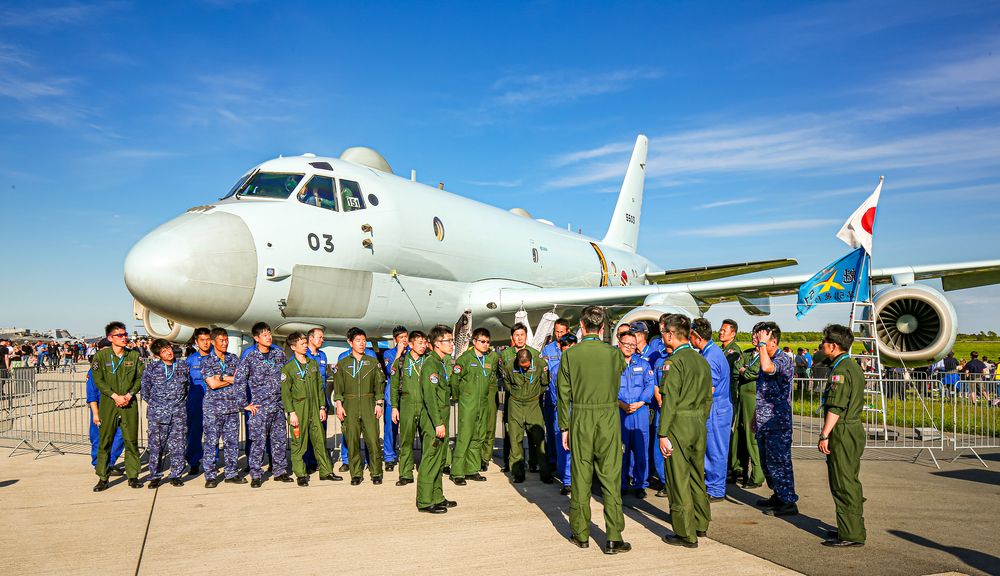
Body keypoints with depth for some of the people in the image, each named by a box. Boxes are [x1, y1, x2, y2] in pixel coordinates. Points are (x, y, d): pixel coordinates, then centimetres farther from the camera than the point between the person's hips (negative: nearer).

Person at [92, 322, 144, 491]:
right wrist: (115, 396, -12)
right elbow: (98, 380, -4)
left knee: (131, 440, 4)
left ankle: (133, 476, 12)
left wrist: (129, 395, -8)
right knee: (104, 441, 2)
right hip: (108, 403, -1)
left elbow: (140, 377, 7)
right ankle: (103, 478, 11)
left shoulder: (134, 355, 8)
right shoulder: (101, 356, 1)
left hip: (130, 403, 2)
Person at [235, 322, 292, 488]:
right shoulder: (250, 359, -6)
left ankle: (280, 471, 20)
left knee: (280, 440, 9)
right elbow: (238, 381, -6)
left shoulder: (279, 354, 7)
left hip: (278, 405, 4)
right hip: (260, 407, -4)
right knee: (258, 441, -2)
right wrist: (246, 404, -5)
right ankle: (256, 475, 7)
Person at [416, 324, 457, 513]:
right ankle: (425, 502, 2)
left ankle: (437, 497, 23)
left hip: (441, 420, 10)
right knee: (430, 460, -4)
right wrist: (438, 423, -22)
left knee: (439, 460, 15)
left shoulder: (441, 363, 17)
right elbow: (430, 397, -21)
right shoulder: (430, 364, -15)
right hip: (433, 421, -10)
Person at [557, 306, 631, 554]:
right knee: (611, 477, 4)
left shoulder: (570, 355, -4)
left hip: (580, 419, 0)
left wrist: (564, 427, 6)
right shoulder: (614, 353, -4)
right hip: (608, 418, 0)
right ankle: (613, 538, 5)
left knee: (581, 477, 9)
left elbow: (563, 394, -2)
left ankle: (581, 534, 19)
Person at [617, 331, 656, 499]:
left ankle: (639, 484, 11)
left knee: (640, 448, 0)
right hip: (618, 412, 0)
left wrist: (639, 403, -11)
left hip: (640, 411, 1)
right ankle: (621, 484, 15)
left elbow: (650, 385, 3)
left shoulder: (643, 364, 11)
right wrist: (620, 404, -14)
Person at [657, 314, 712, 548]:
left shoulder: (674, 361, -14)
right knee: (697, 475, 19)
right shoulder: (702, 360, 10)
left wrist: (662, 434, -15)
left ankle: (686, 534, 7)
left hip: (679, 425, -8)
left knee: (679, 480, 1)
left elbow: (670, 401, -18)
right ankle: (701, 524, 32)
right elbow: (708, 398, 15)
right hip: (699, 425, 8)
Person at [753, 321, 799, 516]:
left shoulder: (783, 359, -15)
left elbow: (767, 368, -39)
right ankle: (778, 496, 29)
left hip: (778, 422, -9)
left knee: (779, 462, -4)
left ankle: (788, 502, 5)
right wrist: (755, 416, 23)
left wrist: (762, 344, -27)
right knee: (767, 462, 16)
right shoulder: (767, 359, 14)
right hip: (764, 422, 9)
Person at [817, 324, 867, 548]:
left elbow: (835, 407, -21)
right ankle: (851, 529, 25)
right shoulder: (854, 367, 15)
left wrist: (825, 435, -18)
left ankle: (851, 535, 1)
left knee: (843, 485, -4)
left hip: (842, 432, -10)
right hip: (855, 429, 10)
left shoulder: (840, 371, -17)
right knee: (851, 482, 16)